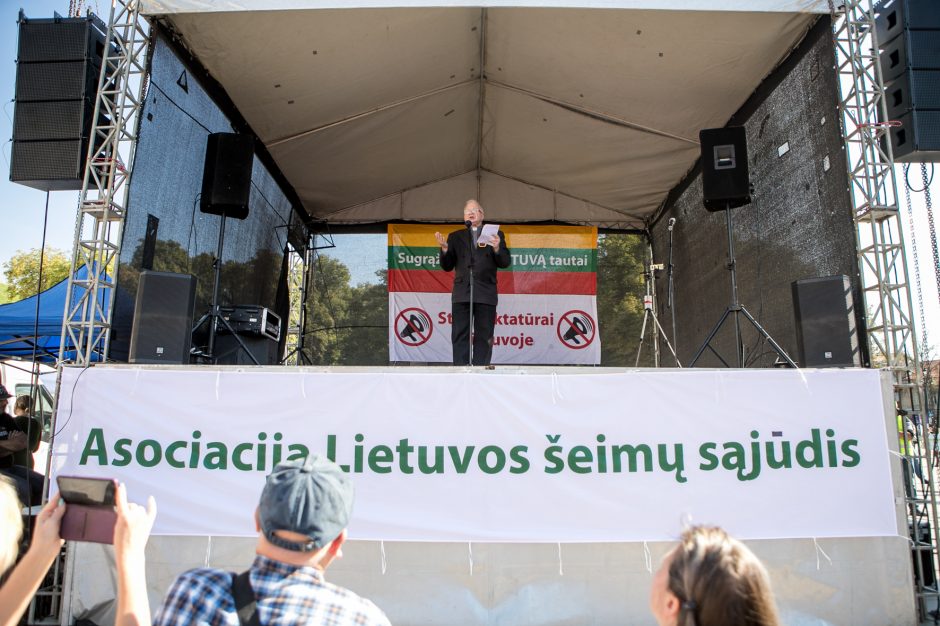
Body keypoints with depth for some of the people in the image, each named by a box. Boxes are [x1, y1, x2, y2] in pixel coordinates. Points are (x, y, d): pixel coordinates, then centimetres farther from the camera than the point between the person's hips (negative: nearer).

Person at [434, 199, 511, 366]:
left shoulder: (495, 234, 12)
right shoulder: (455, 237, 16)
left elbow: (505, 263, 5)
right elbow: (447, 266, 12)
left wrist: (497, 248, -14)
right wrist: (444, 248, -5)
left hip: (486, 294, -1)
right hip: (461, 294, 1)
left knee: (483, 337, 1)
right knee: (460, 336, -1)